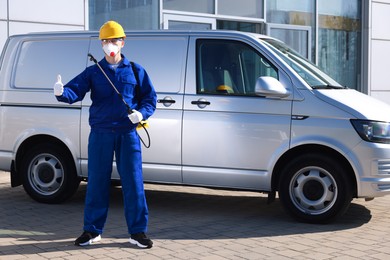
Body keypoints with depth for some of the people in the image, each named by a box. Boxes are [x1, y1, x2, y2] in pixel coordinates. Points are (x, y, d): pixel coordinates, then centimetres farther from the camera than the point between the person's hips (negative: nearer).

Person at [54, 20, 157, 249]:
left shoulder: (135, 71, 8)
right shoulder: (93, 72, 7)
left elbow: (150, 98, 9)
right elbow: (75, 91, -7)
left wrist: (142, 113, -11)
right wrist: (62, 92, -29)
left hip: (128, 133, 0)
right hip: (100, 134, 1)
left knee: (133, 183, -1)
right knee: (97, 182, 4)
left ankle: (138, 231, 8)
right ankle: (92, 230, 16)